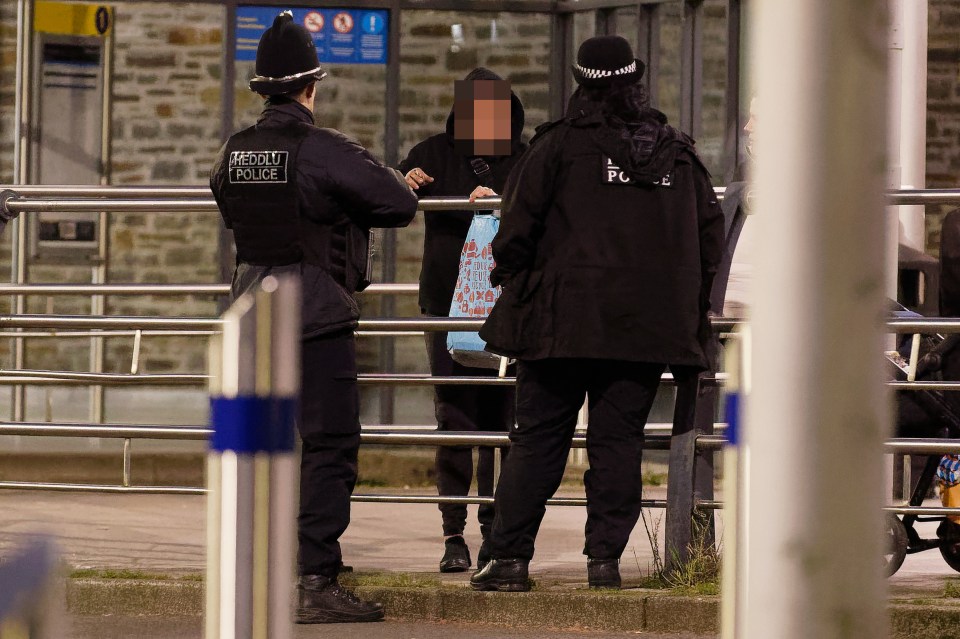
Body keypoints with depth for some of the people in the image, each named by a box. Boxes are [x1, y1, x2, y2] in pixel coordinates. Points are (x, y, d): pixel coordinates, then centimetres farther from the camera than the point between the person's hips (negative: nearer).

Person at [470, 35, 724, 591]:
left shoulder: (559, 147, -4)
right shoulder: (678, 153, 8)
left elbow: (518, 228, -5)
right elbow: (710, 232, 12)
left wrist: (511, 276, 11)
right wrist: (688, 305, 22)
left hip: (563, 317, -2)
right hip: (647, 329, 2)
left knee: (538, 439, 2)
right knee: (619, 440, 7)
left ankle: (511, 557, 1)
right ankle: (606, 556, 3)